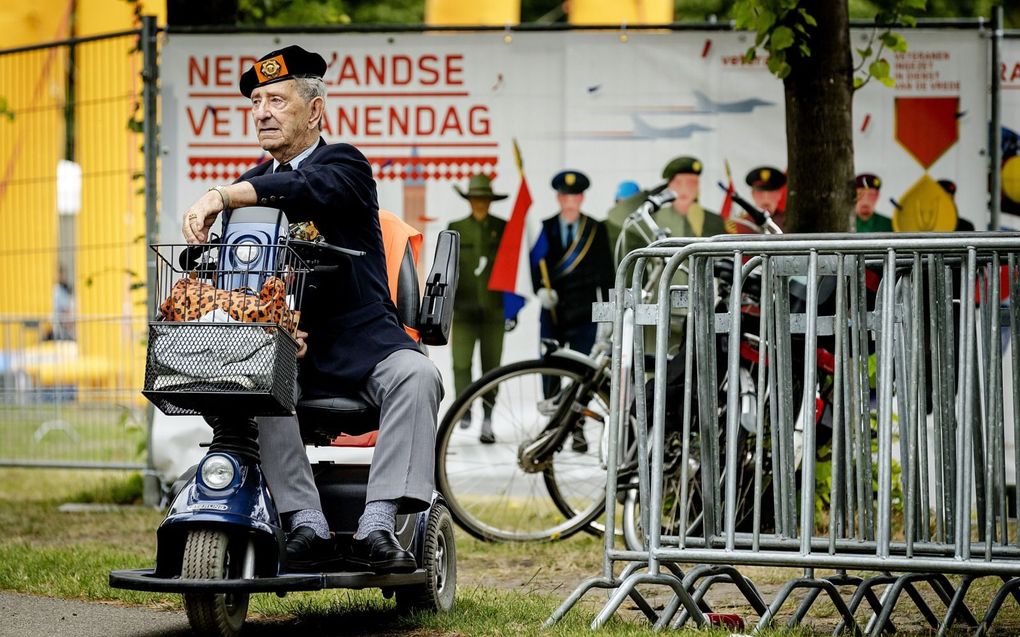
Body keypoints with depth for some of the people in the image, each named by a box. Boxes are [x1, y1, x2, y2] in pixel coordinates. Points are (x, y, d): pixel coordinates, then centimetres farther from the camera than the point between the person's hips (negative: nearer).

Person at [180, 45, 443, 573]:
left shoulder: (345, 164, 2)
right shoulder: (249, 188, 17)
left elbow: (308, 189, -24)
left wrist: (219, 197, -33)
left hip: (361, 339, -3)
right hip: (285, 347, 3)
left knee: (415, 376, -32)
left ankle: (377, 526, -35)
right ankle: (305, 522, -28)